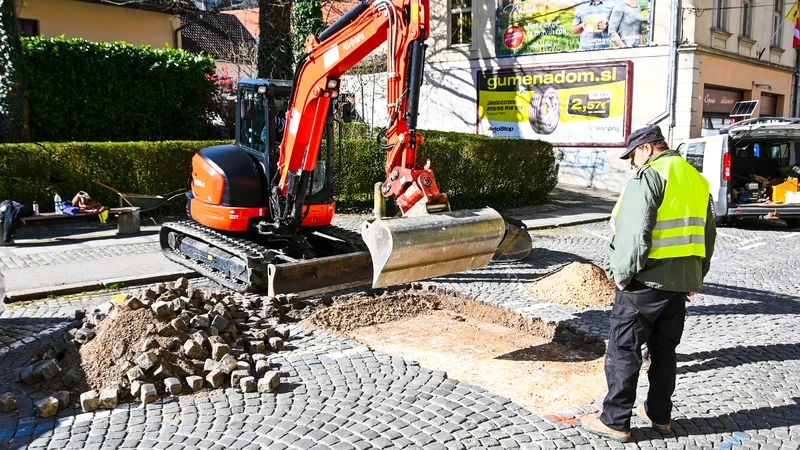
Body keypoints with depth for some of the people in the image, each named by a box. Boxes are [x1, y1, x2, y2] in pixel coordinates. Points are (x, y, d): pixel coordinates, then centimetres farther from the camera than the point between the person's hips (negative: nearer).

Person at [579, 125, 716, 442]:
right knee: (664, 351, 17)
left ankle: (615, 421, 6)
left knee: (623, 350, 0)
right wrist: (695, 279, 24)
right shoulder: (696, 179, 14)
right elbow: (707, 235, 19)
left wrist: (622, 274, -11)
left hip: (646, 282, -8)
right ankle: (659, 415, 27)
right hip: (681, 282, 8)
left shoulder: (649, 176, -12)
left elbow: (634, 233, -21)